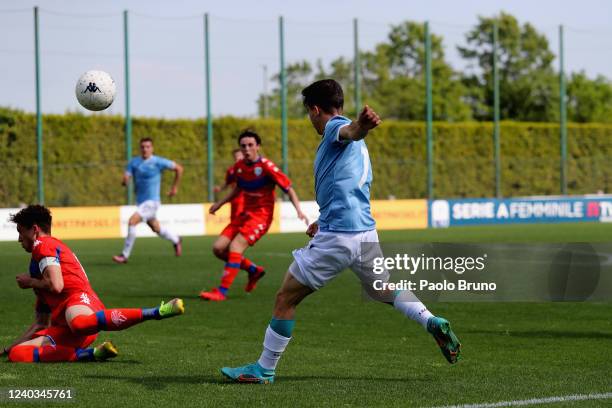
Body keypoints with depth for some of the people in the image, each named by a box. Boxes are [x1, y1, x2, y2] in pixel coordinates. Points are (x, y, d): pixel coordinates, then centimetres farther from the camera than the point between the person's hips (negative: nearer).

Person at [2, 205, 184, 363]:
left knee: (78, 322, -47)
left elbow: (56, 286, -9)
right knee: (17, 354, -9)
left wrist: (30, 282, 11)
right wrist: (8, 348, 39)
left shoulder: (43, 245, 10)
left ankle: (157, 312, -43)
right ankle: (93, 353, -21)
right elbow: (42, 323, 39)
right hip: (63, 323, 9)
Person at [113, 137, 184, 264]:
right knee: (156, 229, 21)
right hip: (140, 201, 6)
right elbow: (126, 178, -4)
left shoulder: (158, 162, -9)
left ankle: (125, 255, -16)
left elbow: (179, 168, 0)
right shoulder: (134, 162, 4)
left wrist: (175, 187, 4)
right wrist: (125, 181, -29)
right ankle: (176, 240, 49)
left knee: (132, 221, -23)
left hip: (152, 201, -6)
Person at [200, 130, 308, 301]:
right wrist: (220, 203, 22)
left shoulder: (266, 166, -14)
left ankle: (222, 291, -17)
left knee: (235, 247, -23)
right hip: (245, 213, 7)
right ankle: (253, 269, 18)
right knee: (218, 248, -3)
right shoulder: (239, 167, 5)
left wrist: (298, 210, -22)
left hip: (261, 215, -7)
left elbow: (288, 188, -11)